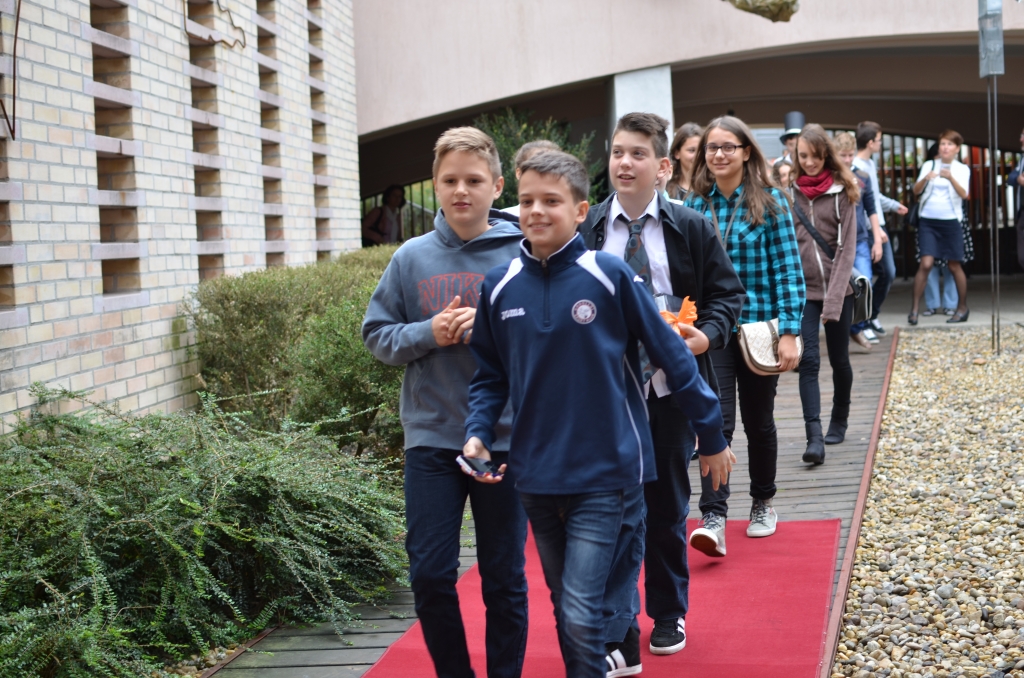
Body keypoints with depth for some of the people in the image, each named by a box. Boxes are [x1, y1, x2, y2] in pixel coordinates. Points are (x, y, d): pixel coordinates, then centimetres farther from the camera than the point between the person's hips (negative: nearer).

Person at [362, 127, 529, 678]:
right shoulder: (412, 258, 2)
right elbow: (376, 335, 6)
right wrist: (429, 333, -11)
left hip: (506, 437, -1)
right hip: (431, 437, 2)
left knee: (505, 578, 9)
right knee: (429, 574, 4)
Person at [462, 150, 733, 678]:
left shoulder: (610, 275, -10)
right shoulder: (500, 286, 1)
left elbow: (671, 355, -3)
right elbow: (490, 374, 12)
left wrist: (712, 437, 2)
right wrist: (478, 433, -5)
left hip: (605, 472, -4)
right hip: (535, 476, 5)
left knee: (582, 612, -9)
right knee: (565, 610, 17)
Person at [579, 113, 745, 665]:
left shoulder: (691, 228, 0)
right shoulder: (585, 232, -2)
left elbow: (727, 292, 3)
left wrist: (705, 335, -14)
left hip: (671, 389, 1)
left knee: (668, 507, 15)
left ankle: (669, 616, 33)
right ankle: (617, 635, 9)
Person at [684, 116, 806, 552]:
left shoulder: (770, 203, -3)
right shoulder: (694, 205, 4)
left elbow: (788, 271, -6)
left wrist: (789, 333, -12)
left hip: (758, 326, -1)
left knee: (758, 421, 13)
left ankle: (763, 504, 31)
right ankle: (713, 518, -13)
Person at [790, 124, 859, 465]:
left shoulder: (842, 191, -3)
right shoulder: (789, 191, 1)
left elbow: (847, 248, -7)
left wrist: (833, 299, -14)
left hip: (838, 289, 0)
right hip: (802, 290, 0)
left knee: (839, 359, 11)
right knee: (809, 361, -9)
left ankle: (839, 422, 31)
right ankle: (814, 437, -13)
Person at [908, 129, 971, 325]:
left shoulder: (962, 169, 4)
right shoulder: (929, 165, 6)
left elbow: (964, 194, -11)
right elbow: (916, 191, -4)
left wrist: (951, 178, -28)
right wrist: (925, 178, -24)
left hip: (951, 222, 0)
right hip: (928, 221, 0)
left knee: (955, 266, 7)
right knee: (926, 264, -13)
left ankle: (962, 308, 20)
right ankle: (914, 308, -8)